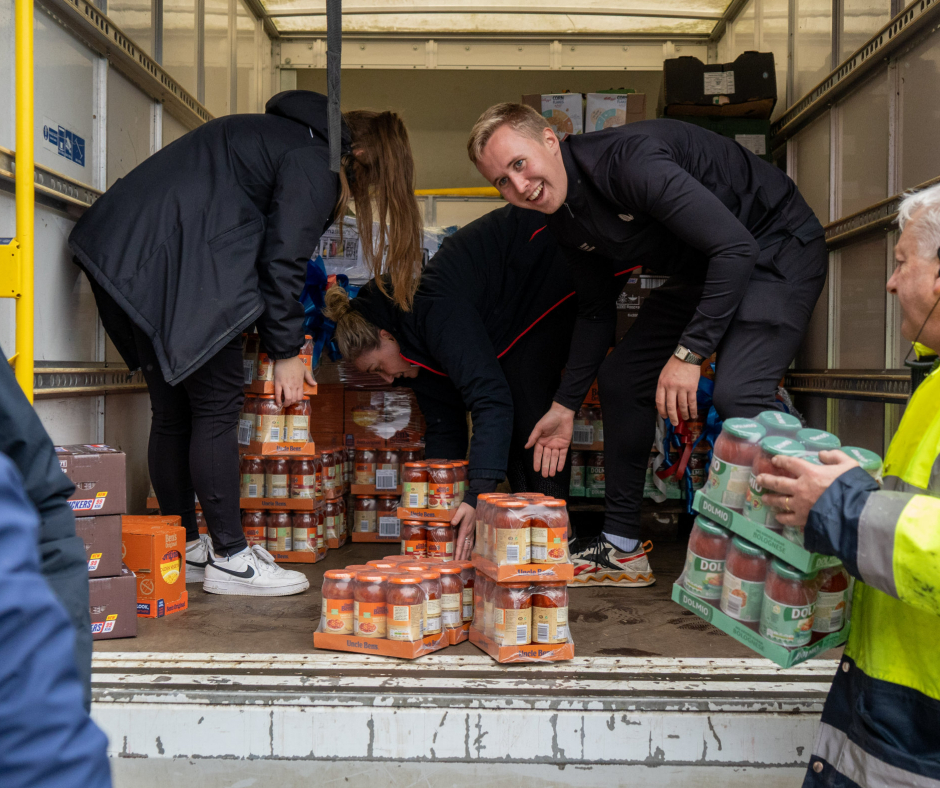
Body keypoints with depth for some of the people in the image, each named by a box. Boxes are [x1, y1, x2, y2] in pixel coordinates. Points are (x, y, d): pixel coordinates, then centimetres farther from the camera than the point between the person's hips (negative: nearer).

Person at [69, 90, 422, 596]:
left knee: (173, 410, 12)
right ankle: (229, 559, 3)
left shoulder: (276, 136, 27)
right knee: (217, 405, -4)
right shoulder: (314, 164, -3)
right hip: (180, 264, -10)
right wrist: (286, 352, -2)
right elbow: (283, 260, -9)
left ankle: (183, 551, 20)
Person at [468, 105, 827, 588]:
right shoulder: (563, 217, -3)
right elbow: (596, 311, 10)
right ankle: (620, 547, 17)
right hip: (702, 271, 9)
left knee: (736, 394, -30)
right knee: (620, 376, 6)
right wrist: (566, 404, 9)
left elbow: (735, 247, -32)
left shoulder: (627, 160, -31)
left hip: (775, 251, -9)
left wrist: (688, 352, -32)